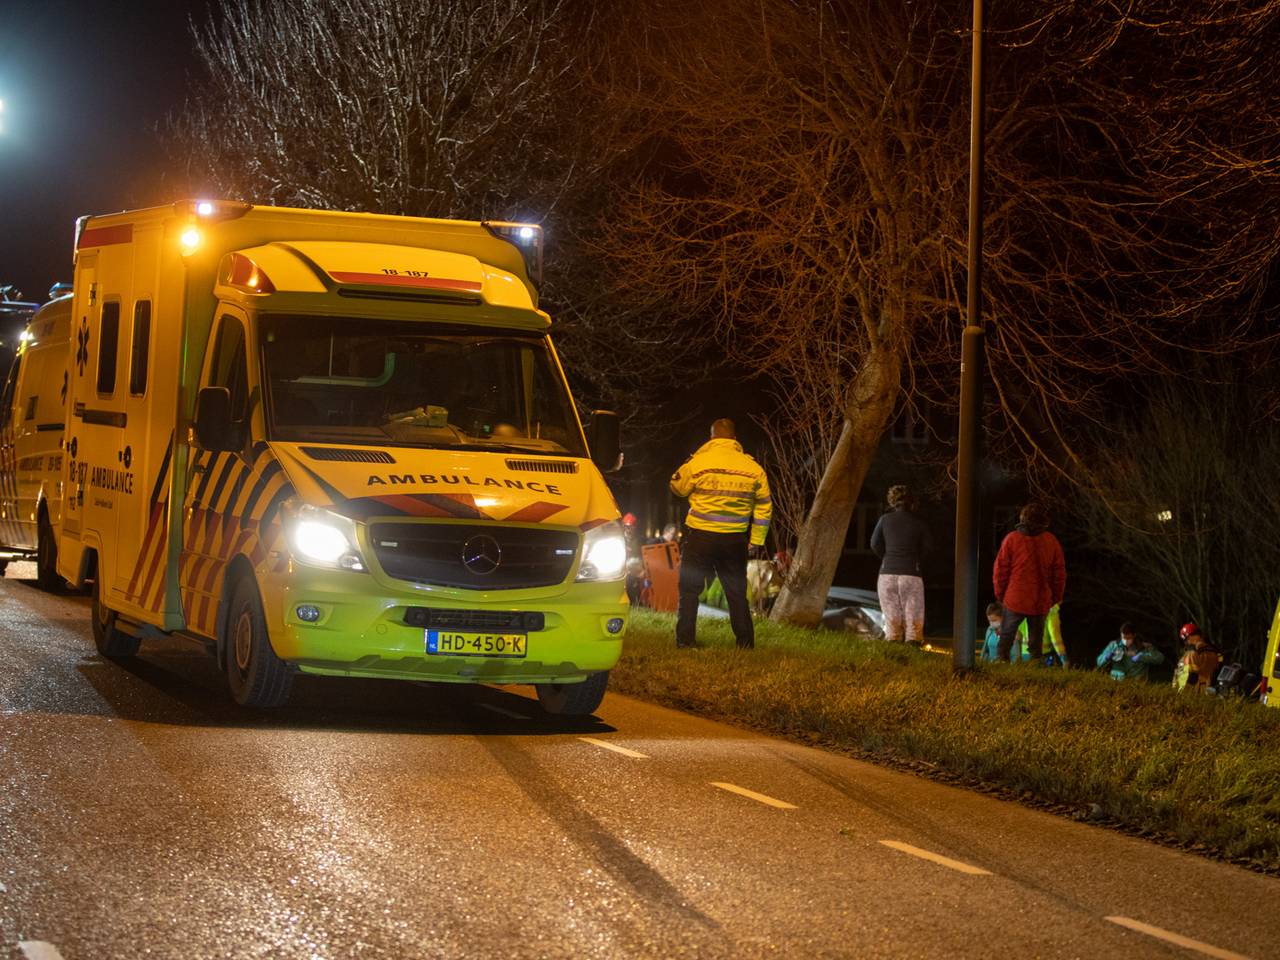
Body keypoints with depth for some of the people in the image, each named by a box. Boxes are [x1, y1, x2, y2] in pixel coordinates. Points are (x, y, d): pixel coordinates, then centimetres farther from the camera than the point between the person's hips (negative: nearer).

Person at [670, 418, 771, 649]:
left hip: (700, 537, -3)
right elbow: (764, 507, 7)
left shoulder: (698, 463, -7)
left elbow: (677, 487, 8)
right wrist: (757, 541, 14)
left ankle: (685, 638, 0)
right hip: (735, 540, 3)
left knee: (689, 589, 7)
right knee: (736, 593, 12)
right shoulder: (753, 468, 3)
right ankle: (745, 641, 9)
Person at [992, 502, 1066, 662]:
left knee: (1006, 637, 10)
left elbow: (1000, 570, -2)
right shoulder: (1052, 541, -1)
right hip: (1041, 603, 1)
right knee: (1036, 642, 10)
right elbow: (1060, 573, 5)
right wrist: (1056, 598, 15)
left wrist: (1000, 594, 10)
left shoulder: (1012, 539, -5)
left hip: (1015, 600, -1)